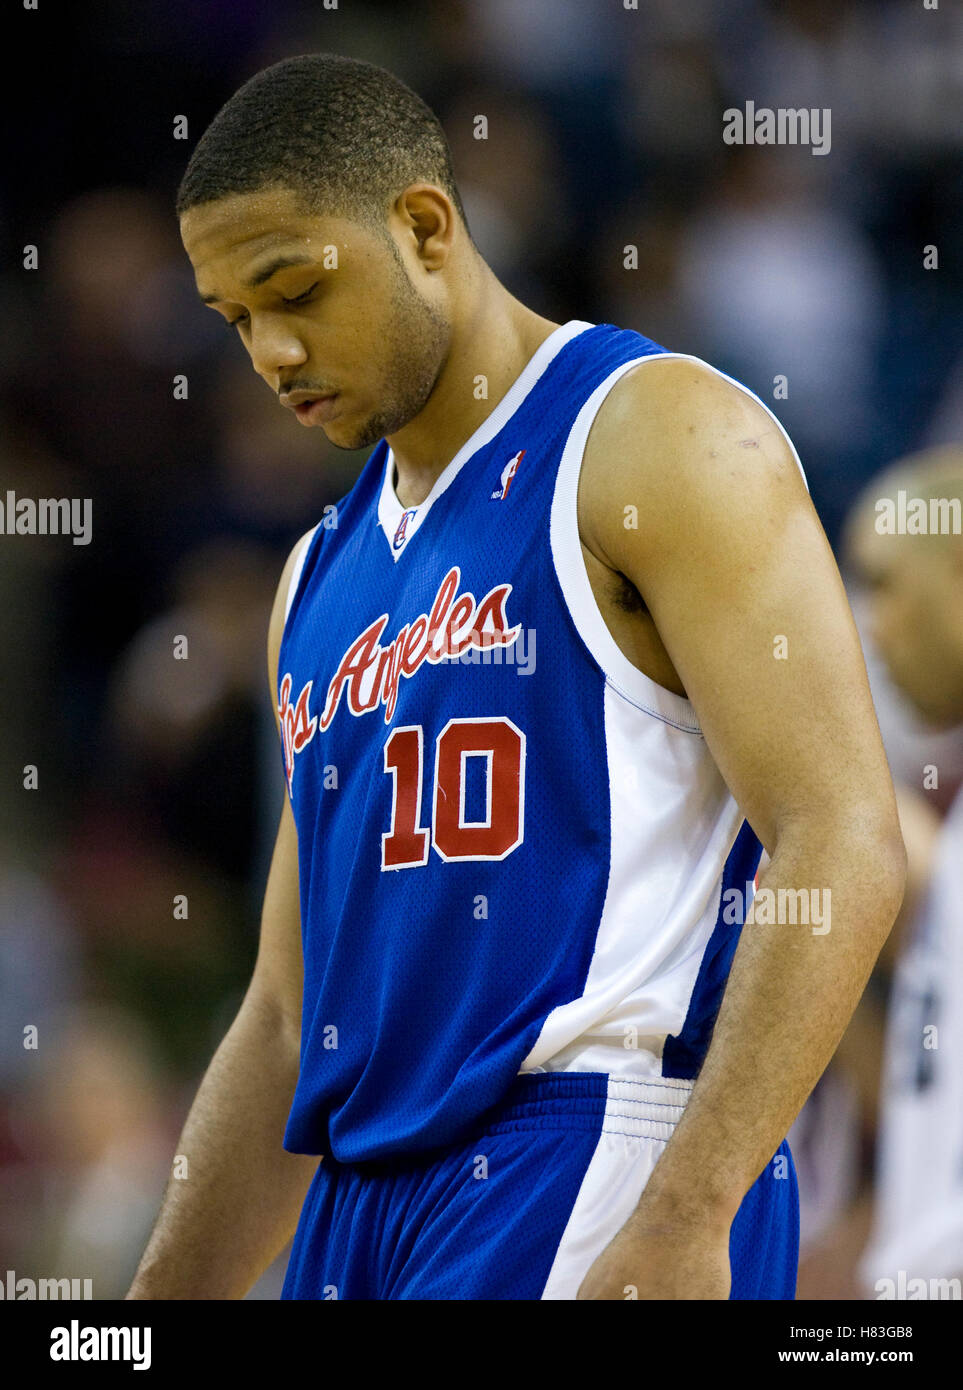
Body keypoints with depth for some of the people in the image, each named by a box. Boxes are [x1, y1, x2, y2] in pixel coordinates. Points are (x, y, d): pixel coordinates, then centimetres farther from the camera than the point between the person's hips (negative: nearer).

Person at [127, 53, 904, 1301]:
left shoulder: (657, 439, -3)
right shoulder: (325, 573, 21)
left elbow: (842, 849, -13)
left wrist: (686, 1219, -22)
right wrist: (164, 1304, 15)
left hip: (598, 1170, -8)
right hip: (367, 1199, 8)